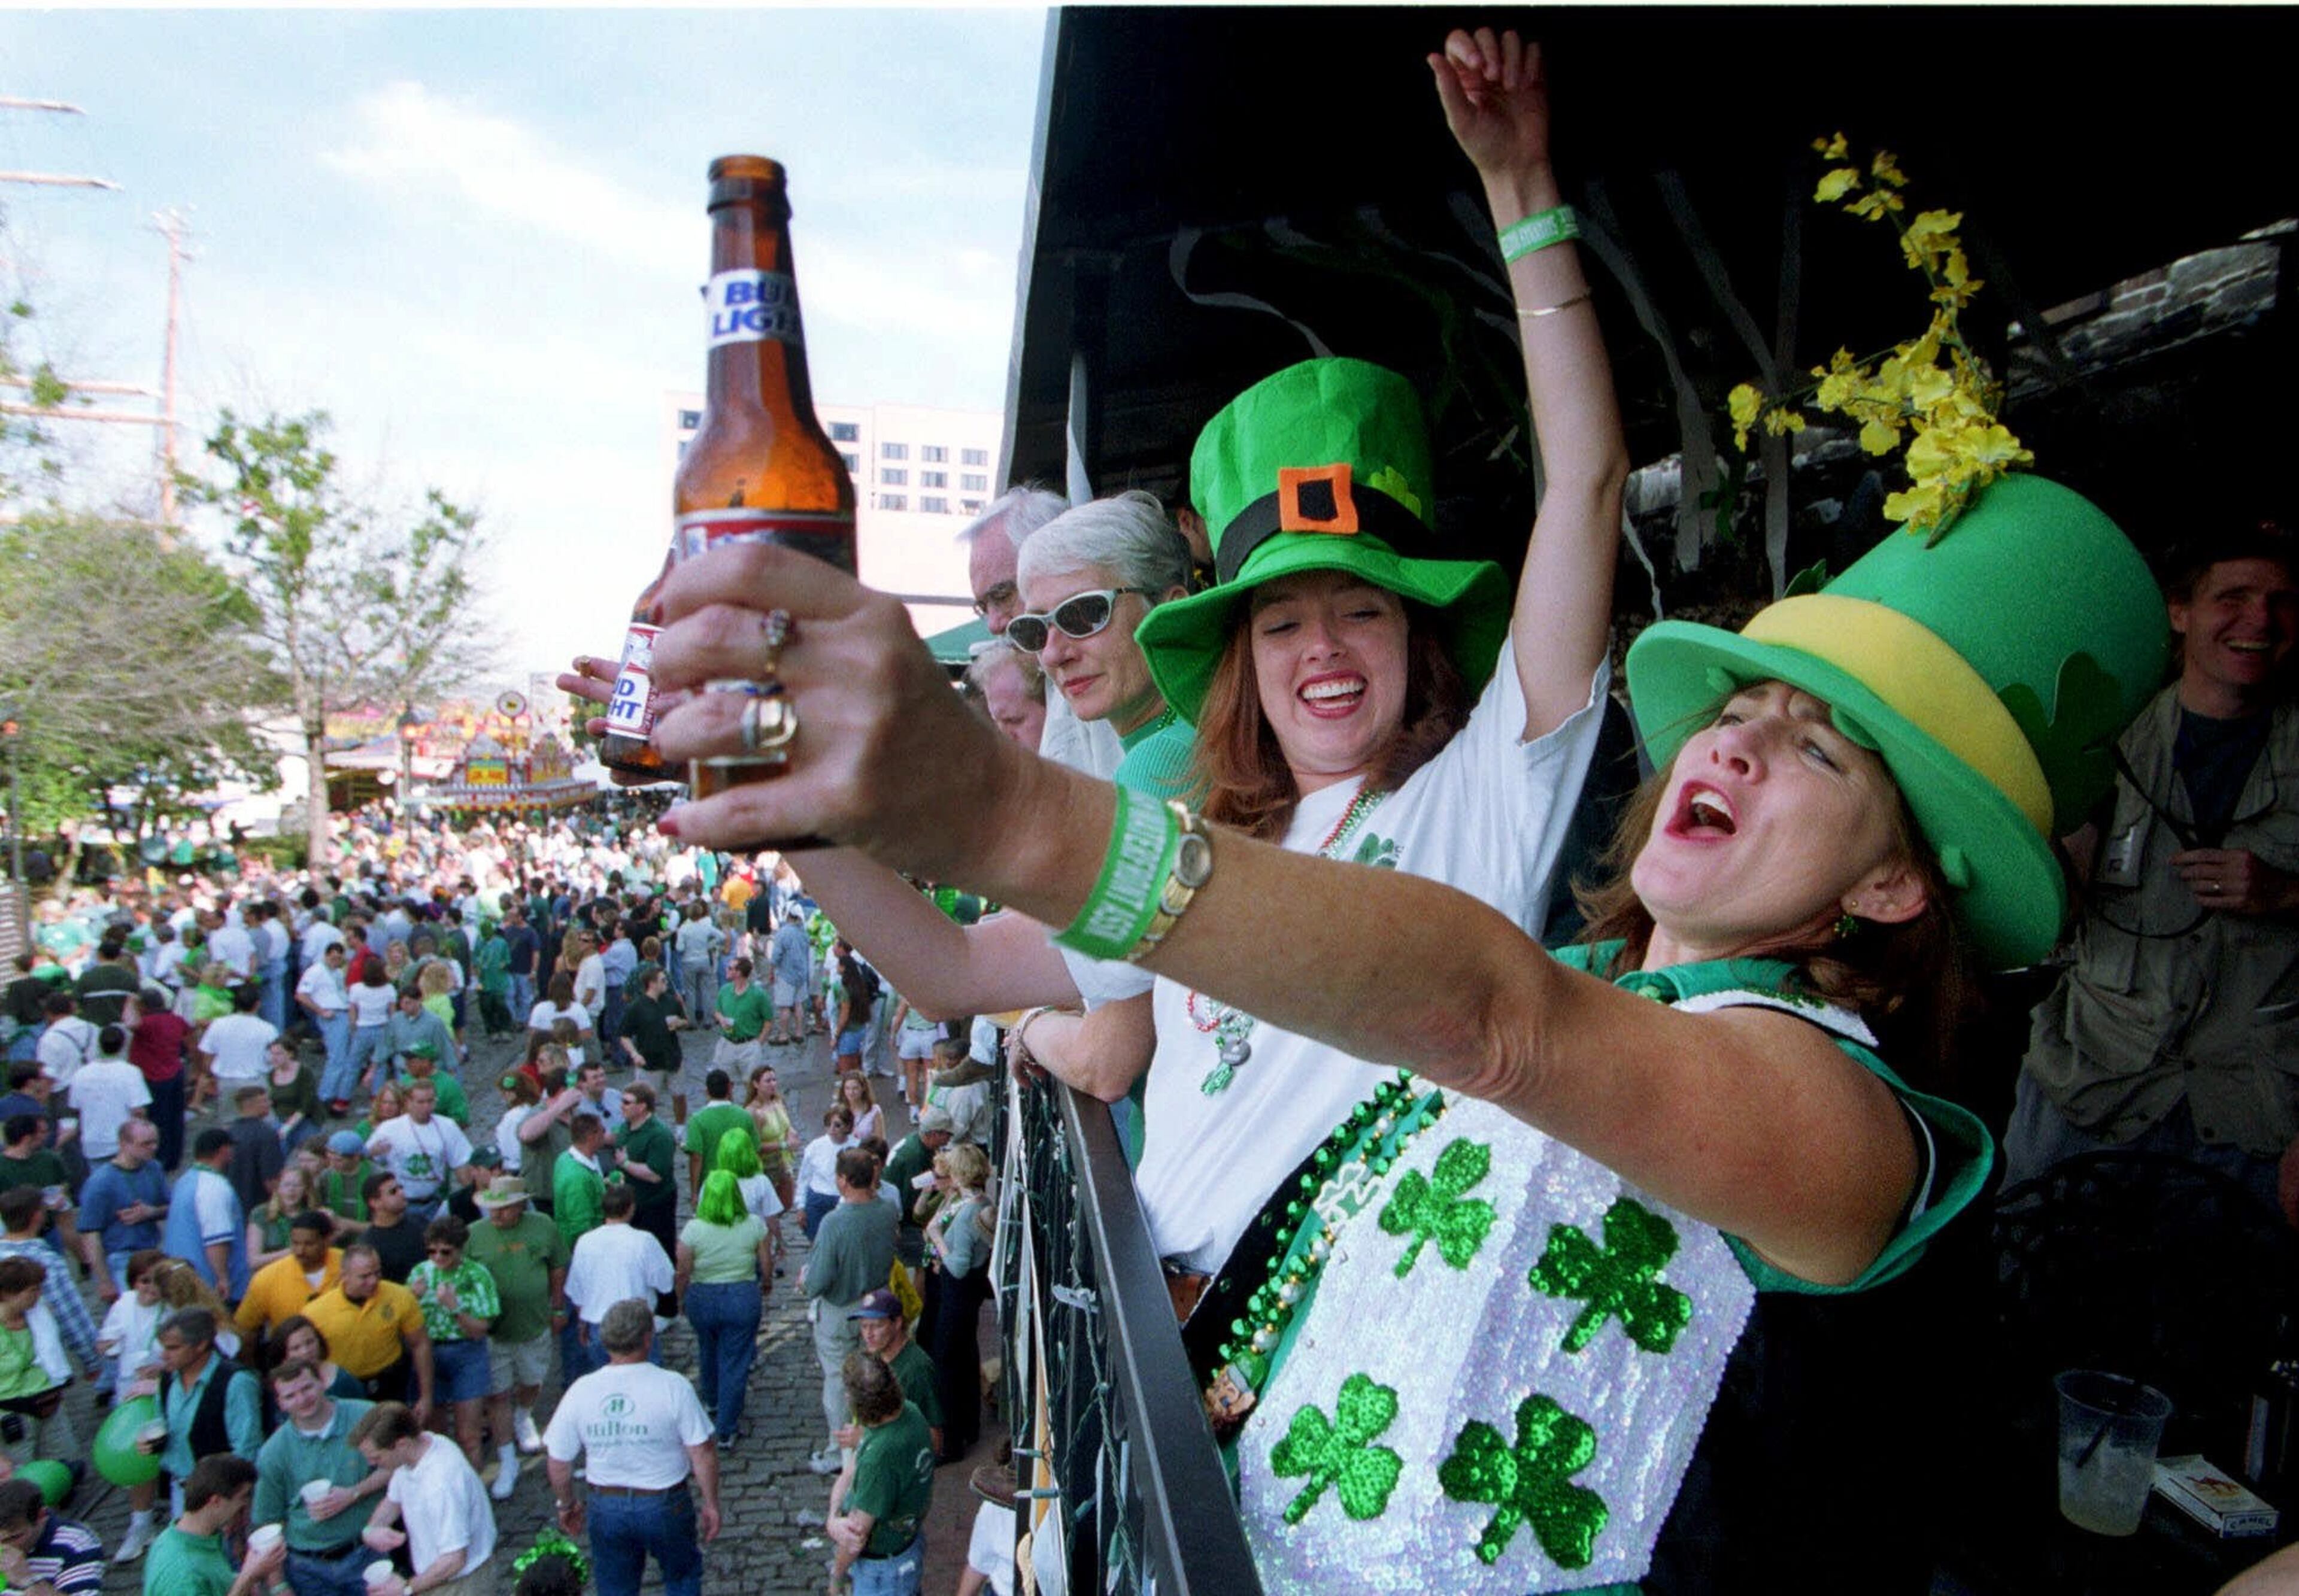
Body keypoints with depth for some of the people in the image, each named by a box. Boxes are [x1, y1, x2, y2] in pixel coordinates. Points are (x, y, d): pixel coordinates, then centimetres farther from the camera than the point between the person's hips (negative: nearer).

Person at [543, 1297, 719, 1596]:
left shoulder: (581, 1391, -12)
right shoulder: (673, 1387, -20)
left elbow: (557, 1461, -3)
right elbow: (702, 1453, -17)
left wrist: (566, 1504, 14)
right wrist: (711, 1504, -3)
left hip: (605, 1506, 2)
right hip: (665, 1504, -2)